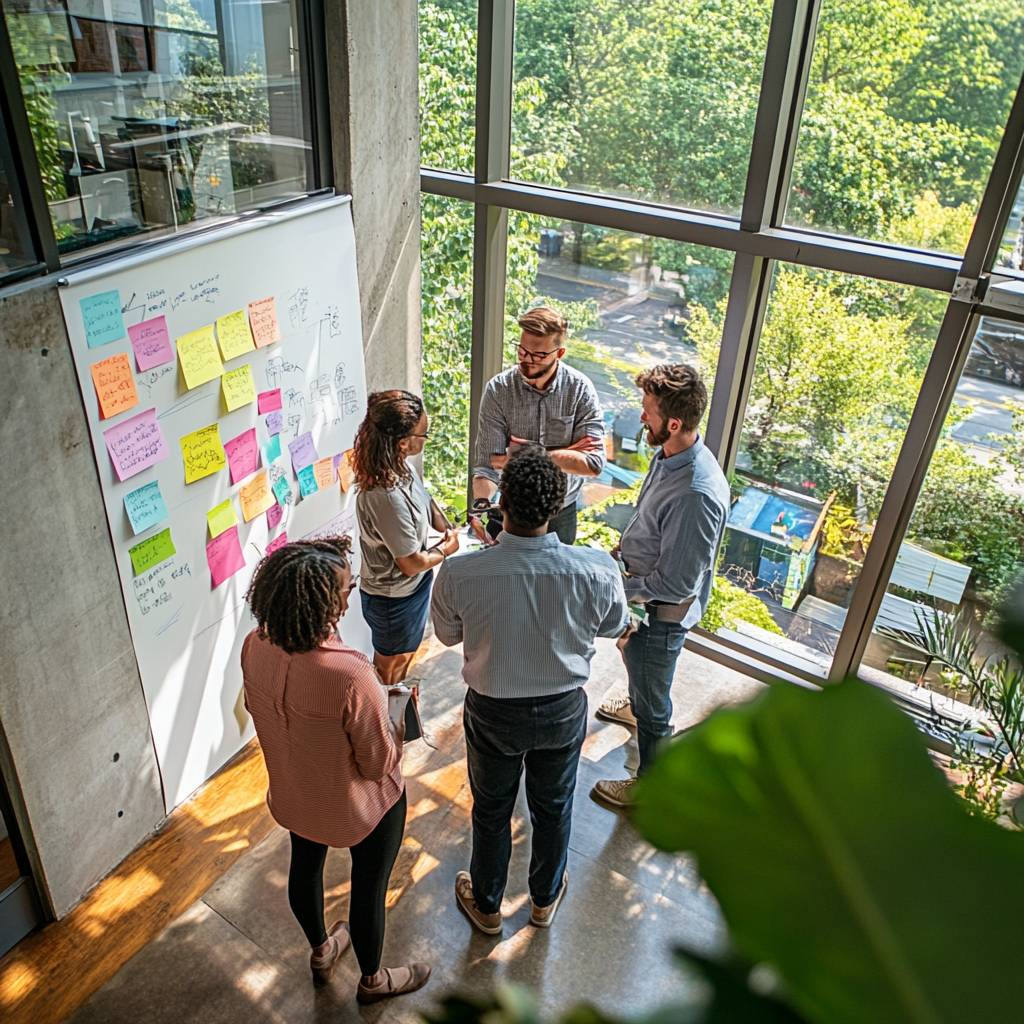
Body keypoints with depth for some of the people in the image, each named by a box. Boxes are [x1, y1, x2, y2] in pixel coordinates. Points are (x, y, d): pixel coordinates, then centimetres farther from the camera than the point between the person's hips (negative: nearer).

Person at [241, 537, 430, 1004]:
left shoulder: (255, 647, -22)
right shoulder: (351, 675, -41)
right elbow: (379, 764, -27)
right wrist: (397, 721, -9)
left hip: (292, 795, 6)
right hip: (360, 806, -5)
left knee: (305, 866, 31)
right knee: (369, 888, 22)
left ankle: (321, 951, 61)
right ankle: (372, 980, 50)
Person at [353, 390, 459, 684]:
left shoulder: (401, 465, -12)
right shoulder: (387, 497, -39)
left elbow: (424, 502, 10)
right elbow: (411, 563, -27)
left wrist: (448, 530, -5)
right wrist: (445, 550, -10)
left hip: (413, 585, 9)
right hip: (393, 598, -9)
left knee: (406, 652, 33)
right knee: (390, 665, 21)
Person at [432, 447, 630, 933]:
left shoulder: (458, 573, -30)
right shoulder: (597, 570, -28)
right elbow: (614, 625, -5)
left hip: (493, 713, -1)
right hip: (563, 710, 1)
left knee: (491, 811, 25)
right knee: (553, 807, 28)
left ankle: (486, 905, 51)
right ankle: (545, 898, 54)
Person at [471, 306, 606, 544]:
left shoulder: (580, 389, -15)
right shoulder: (498, 389, -15)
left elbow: (594, 464, -21)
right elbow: (487, 464, -18)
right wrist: (481, 503, -37)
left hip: (561, 515, 1)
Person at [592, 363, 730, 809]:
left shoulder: (697, 495, -38)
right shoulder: (669, 455, -9)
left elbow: (675, 584, -31)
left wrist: (618, 587, -21)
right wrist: (620, 551, 3)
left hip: (662, 614, -9)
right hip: (639, 594, 9)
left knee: (652, 704, 14)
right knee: (632, 658, 36)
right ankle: (637, 704, 68)